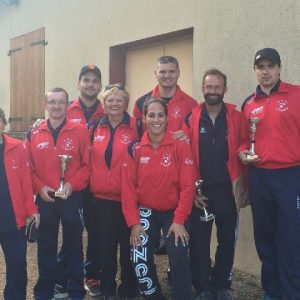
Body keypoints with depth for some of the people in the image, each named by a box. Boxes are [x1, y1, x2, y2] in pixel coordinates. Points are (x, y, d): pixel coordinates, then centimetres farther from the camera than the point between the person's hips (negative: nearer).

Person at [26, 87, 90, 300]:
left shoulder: (80, 132, -3)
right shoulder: (34, 134, 4)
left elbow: (88, 164, -5)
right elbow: (29, 168, 5)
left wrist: (72, 184, -16)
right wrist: (39, 187, -9)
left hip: (73, 198, -2)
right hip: (45, 199, 2)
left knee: (74, 245, 9)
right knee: (46, 247, 11)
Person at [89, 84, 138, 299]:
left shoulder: (136, 127, -5)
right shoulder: (96, 127, 7)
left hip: (127, 197, -3)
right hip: (101, 197, 3)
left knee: (128, 245, 6)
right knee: (105, 245, 11)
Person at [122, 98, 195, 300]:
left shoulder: (181, 145, -9)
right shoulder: (135, 149, -3)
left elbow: (188, 185, -12)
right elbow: (128, 187, -3)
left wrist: (179, 220, -16)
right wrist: (133, 222, -8)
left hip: (173, 211, -2)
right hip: (146, 211, 2)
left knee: (179, 256, -20)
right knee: (140, 260, -7)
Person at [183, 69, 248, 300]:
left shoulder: (236, 118, 0)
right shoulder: (191, 119, 0)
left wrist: (242, 187, -4)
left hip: (227, 190, 1)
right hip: (199, 191, 0)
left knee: (227, 240, 11)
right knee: (199, 241, 6)